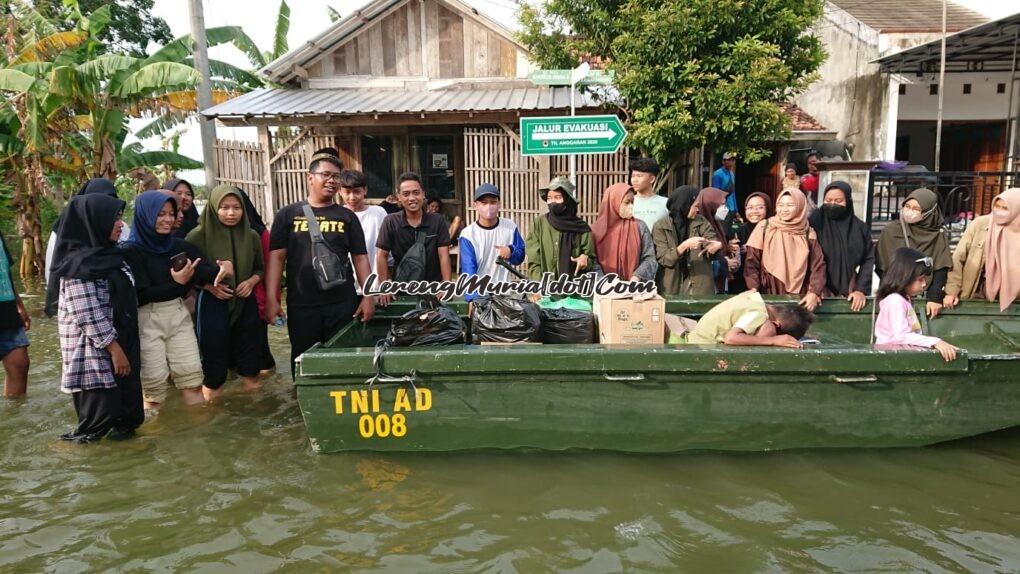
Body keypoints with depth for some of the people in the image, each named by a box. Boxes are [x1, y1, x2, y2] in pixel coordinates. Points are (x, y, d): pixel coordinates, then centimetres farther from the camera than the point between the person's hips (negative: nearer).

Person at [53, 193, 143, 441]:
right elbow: (88, 316, -21)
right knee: (102, 411, -2)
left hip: (121, 342, 9)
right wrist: (114, 349, -18)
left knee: (126, 405, 14)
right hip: (94, 351, -9)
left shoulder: (109, 254, 11)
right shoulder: (80, 263, -16)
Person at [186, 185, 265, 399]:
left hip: (245, 303, 3)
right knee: (214, 349, 3)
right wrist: (210, 286, -17)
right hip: (212, 304, -3)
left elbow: (260, 268, 12)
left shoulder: (251, 236, 2)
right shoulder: (198, 236, -9)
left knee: (247, 348, 12)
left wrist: (251, 281, -7)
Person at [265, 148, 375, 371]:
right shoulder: (288, 214, 5)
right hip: (301, 305, 0)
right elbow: (276, 257, 1)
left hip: (342, 304, 1)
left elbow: (360, 258, 6)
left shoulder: (347, 217, 8)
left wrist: (368, 296, -3)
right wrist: (271, 299, -7)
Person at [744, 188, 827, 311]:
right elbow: (751, 261, -2)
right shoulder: (764, 227, 0)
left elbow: (818, 265, 0)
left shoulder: (808, 233, 2)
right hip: (769, 293, -1)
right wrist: (753, 288, -14)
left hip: (798, 295, 1)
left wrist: (814, 292, -14)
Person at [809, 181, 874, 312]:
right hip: (820, 289, -2)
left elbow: (868, 259, 4)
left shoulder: (860, 227, 2)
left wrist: (861, 290, -5)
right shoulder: (814, 222, -7)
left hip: (849, 290, 3)